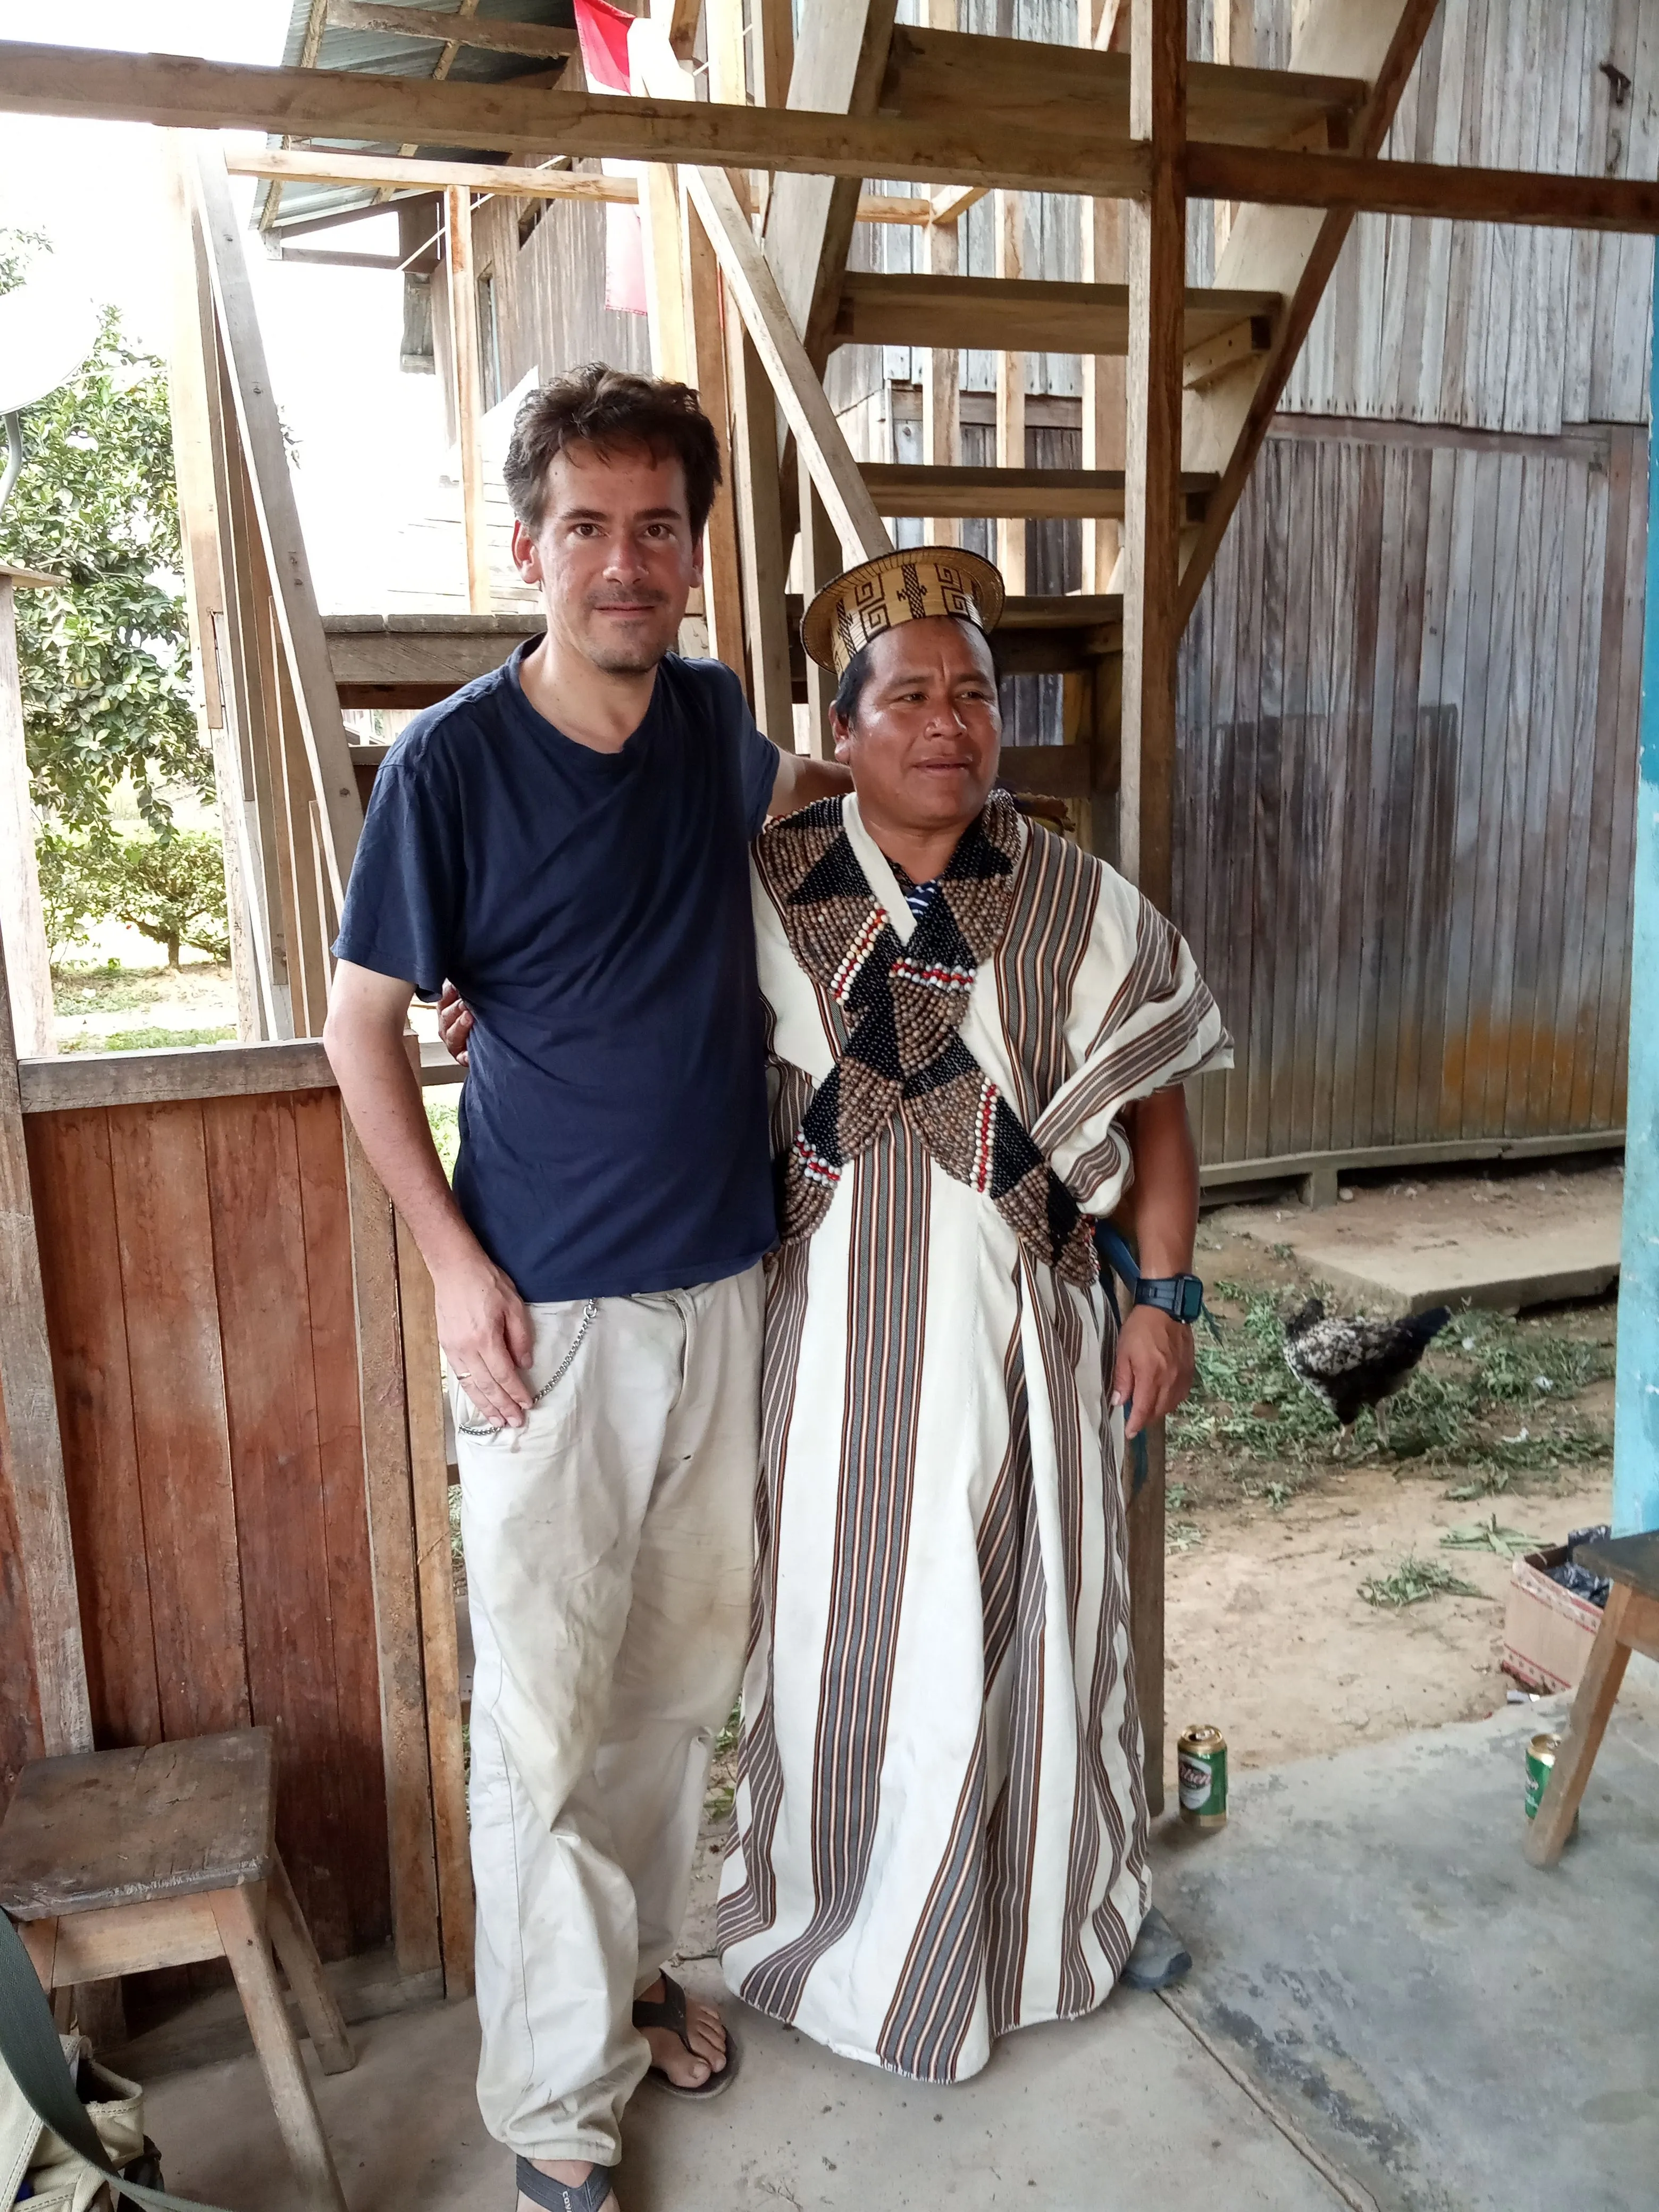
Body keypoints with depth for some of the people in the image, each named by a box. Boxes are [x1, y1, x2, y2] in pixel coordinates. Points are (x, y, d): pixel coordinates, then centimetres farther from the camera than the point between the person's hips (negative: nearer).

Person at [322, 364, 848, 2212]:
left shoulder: (713, 717, 3)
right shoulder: (452, 762, -12)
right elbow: (360, 1021, -6)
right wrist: (454, 1261, -11)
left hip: (718, 1282, 5)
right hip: (545, 1306, -5)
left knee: (685, 1672, 18)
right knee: (547, 1707, 4)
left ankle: (631, 1965, 41)